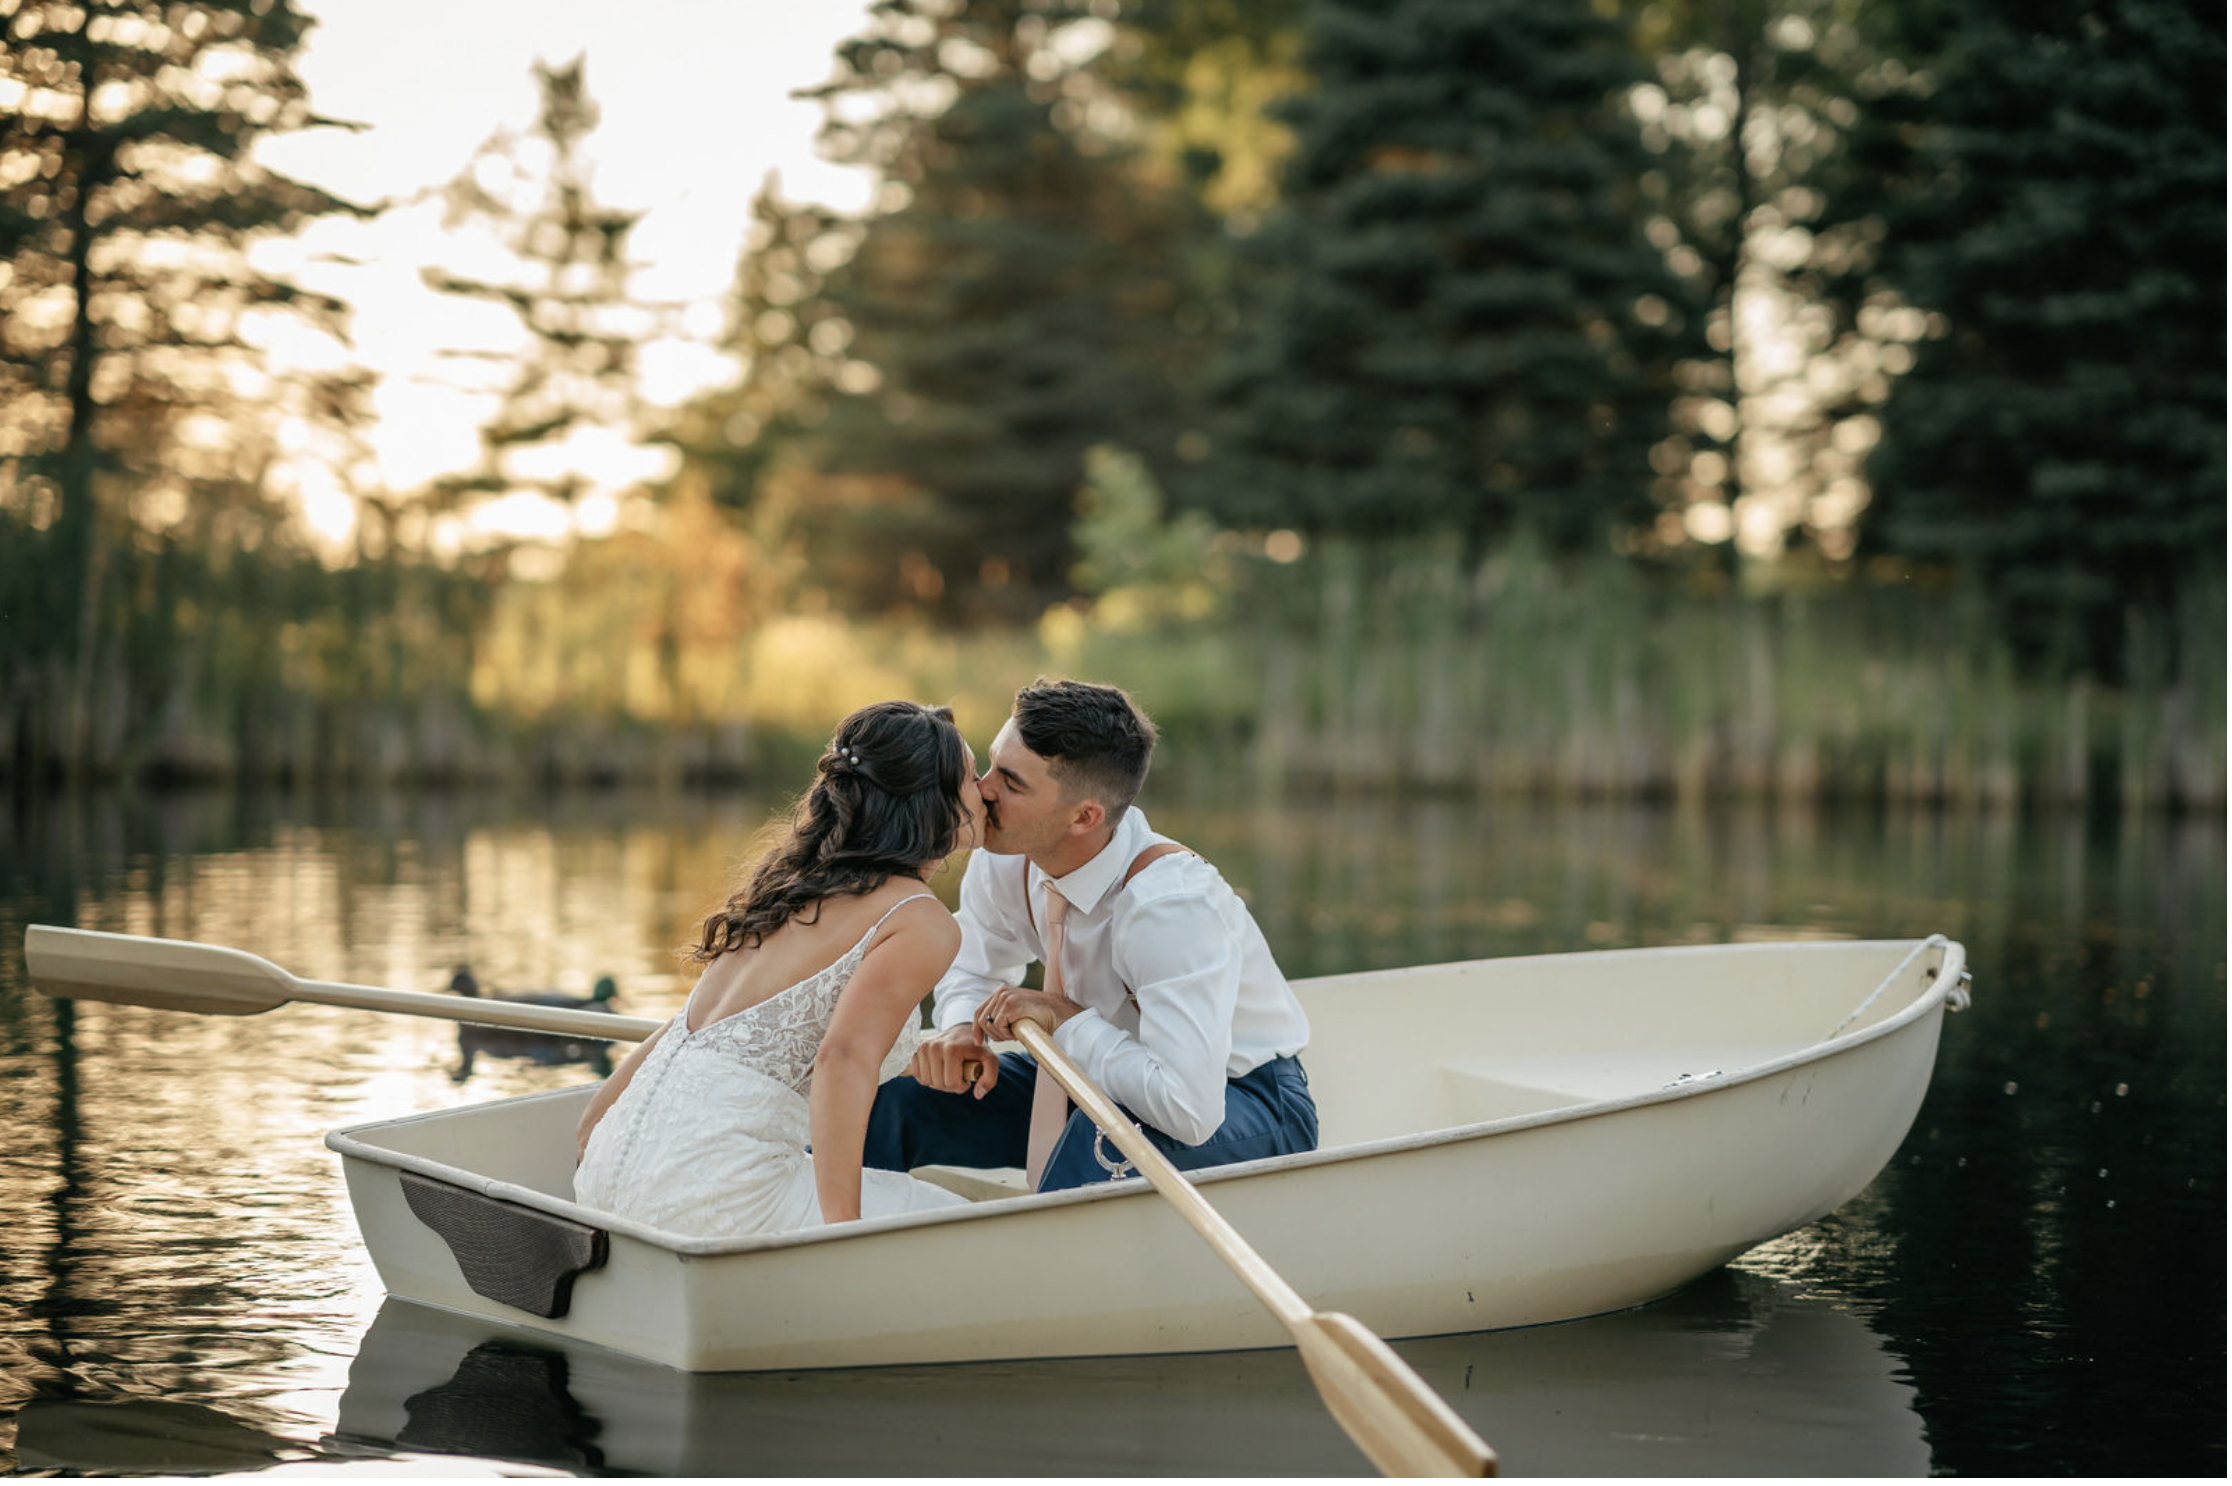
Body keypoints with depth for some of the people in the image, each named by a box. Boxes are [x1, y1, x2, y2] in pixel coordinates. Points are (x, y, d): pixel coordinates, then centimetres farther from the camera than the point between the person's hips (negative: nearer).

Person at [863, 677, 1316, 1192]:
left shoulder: (1170, 905, -34)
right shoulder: (1004, 859, -12)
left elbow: (1191, 1110, -41)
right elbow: (972, 972, 10)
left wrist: (1064, 1016, -31)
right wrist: (960, 1030, -14)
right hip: (1106, 1072, 7)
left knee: (1104, 1136, -40)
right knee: (889, 1097, -7)